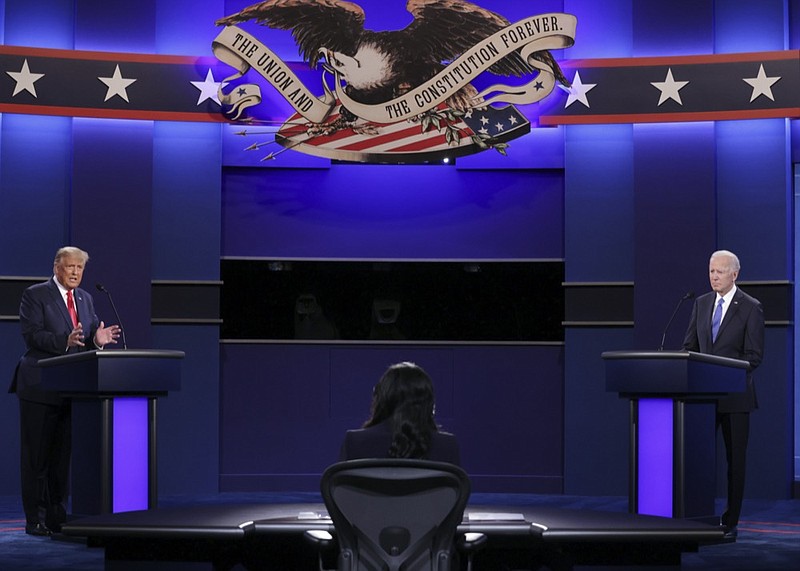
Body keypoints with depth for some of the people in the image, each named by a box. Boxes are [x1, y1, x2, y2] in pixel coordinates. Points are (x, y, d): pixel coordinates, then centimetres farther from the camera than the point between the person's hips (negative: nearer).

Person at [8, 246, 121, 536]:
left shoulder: (85, 299, 15)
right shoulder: (34, 295, -4)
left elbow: (90, 337, 12)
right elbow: (31, 335, -15)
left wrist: (98, 339, -12)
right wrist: (65, 341, -29)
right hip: (40, 389, -6)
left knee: (63, 455, 8)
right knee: (37, 456, -1)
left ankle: (57, 516, 15)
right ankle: (35, 520, 2)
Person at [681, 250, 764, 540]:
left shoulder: (751, 307, -5)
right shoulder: (701, 304, 10)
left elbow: (754, 354, -9)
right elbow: (690, 346, 13)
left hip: (735, 394, -4)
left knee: (735, 459, 3)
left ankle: (730, 523, 9)